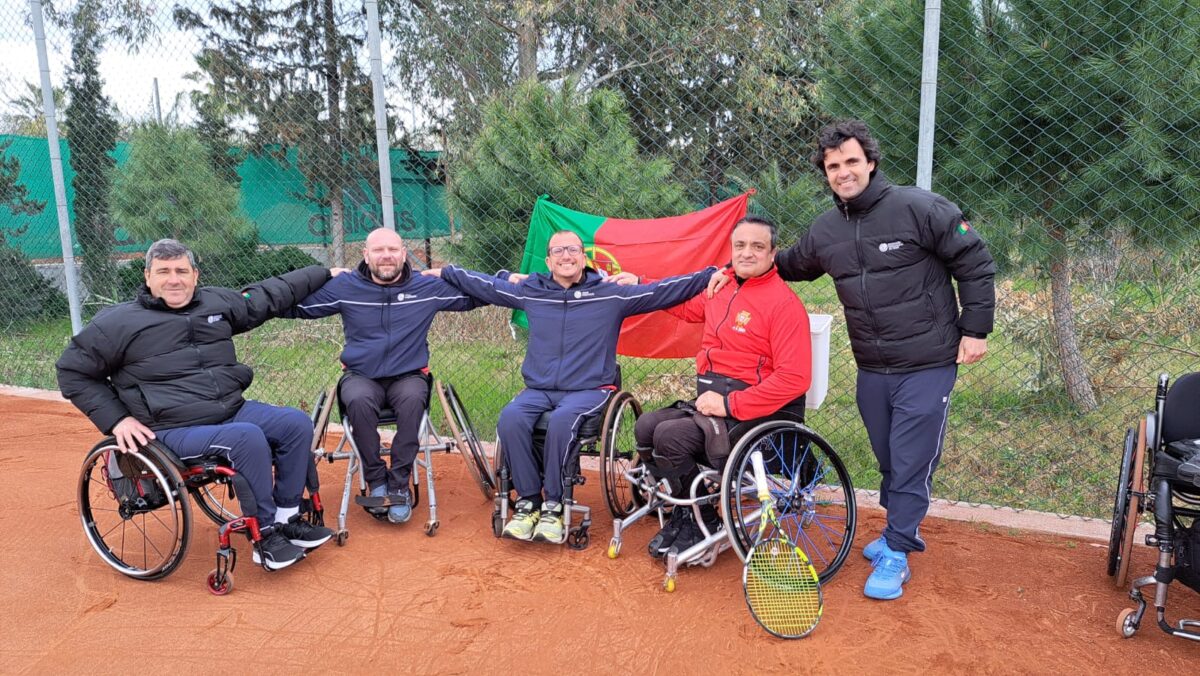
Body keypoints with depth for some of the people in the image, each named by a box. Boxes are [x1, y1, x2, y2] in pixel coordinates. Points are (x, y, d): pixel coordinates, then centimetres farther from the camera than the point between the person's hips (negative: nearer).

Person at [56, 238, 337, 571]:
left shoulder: (217, 302, 11)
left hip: (233, 409, 6)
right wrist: (117, 419, -5)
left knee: (297, 423, -13)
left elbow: (269, 296, 22)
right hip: (175, 431, -6)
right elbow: (73, 372, 4)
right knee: (248, 438, -32)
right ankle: (264, 538, -18)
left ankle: (286, 519, -1)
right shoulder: (120, 322, -3)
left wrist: (324, 272, 24)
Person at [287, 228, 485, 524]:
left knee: (413, 399, -35)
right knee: (358, 400, -34)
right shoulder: (344, 287, 0)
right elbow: (297, 306, 4)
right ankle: (376, 480, -14)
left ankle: (399, 485, -19)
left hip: (409, 375, 0)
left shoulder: (429, 287, 1)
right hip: (361, 376, 0)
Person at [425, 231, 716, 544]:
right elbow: (484, 285, 23)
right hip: (539, 389, 3)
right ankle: (528, 501, -12)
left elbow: (663, 291, 0)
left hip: (590, 389, -3)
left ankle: (553, 505, -16)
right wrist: (444, 272, 24)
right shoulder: (530, 292, 12)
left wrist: (712, 275, -7)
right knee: (510, 418, -28)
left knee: (562, 420, -34)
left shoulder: (612, 294, 4)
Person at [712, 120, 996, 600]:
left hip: (927, 366, -5)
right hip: (872, 370, 5)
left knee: (911, 462, -1)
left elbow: (975, 263, -7)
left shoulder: (919, 208, -13)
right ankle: (903, 530, 38)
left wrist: (975, 329, -9)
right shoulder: (825, 231, 4)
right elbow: (789, 265, 22)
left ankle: (895, 554, 14)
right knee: (888, 459, 17)